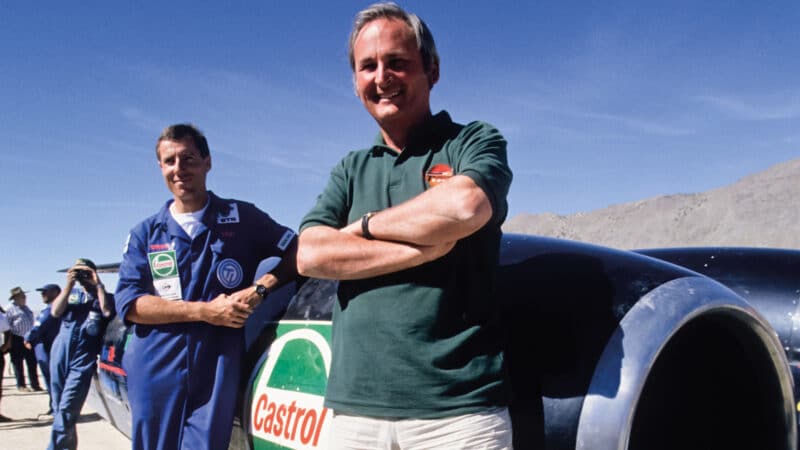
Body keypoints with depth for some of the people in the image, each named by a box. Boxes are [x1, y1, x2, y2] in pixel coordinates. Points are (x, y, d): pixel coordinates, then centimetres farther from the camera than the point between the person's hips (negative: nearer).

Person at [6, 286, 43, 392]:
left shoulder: (26, 308, 16)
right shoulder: (10, 309, -8)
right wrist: (9, 342, -14)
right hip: (17, 340, -7)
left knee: (32, 363, 8)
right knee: (18, 363, 3)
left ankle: (35, 385, 13)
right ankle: (21, 385, 12)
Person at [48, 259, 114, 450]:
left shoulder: (104, 297, 6)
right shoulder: (71, 293, 15)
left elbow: (107, 311, -15)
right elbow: (55, 312, 0)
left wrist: (98, 284, -10)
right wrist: (69, 285, -7)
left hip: (84, 358, -4)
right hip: (59, 354, 5)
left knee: (66, 411, -13)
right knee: (58, 409, 12)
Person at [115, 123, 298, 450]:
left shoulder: (242, 218, 6)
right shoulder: (144, 234, 9)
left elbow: (298, 251, 4)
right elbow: (128, 303, -2)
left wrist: (260, 288, -13)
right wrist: (205, 311, -12)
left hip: (217, 372, -2)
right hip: (155, 373, 2)